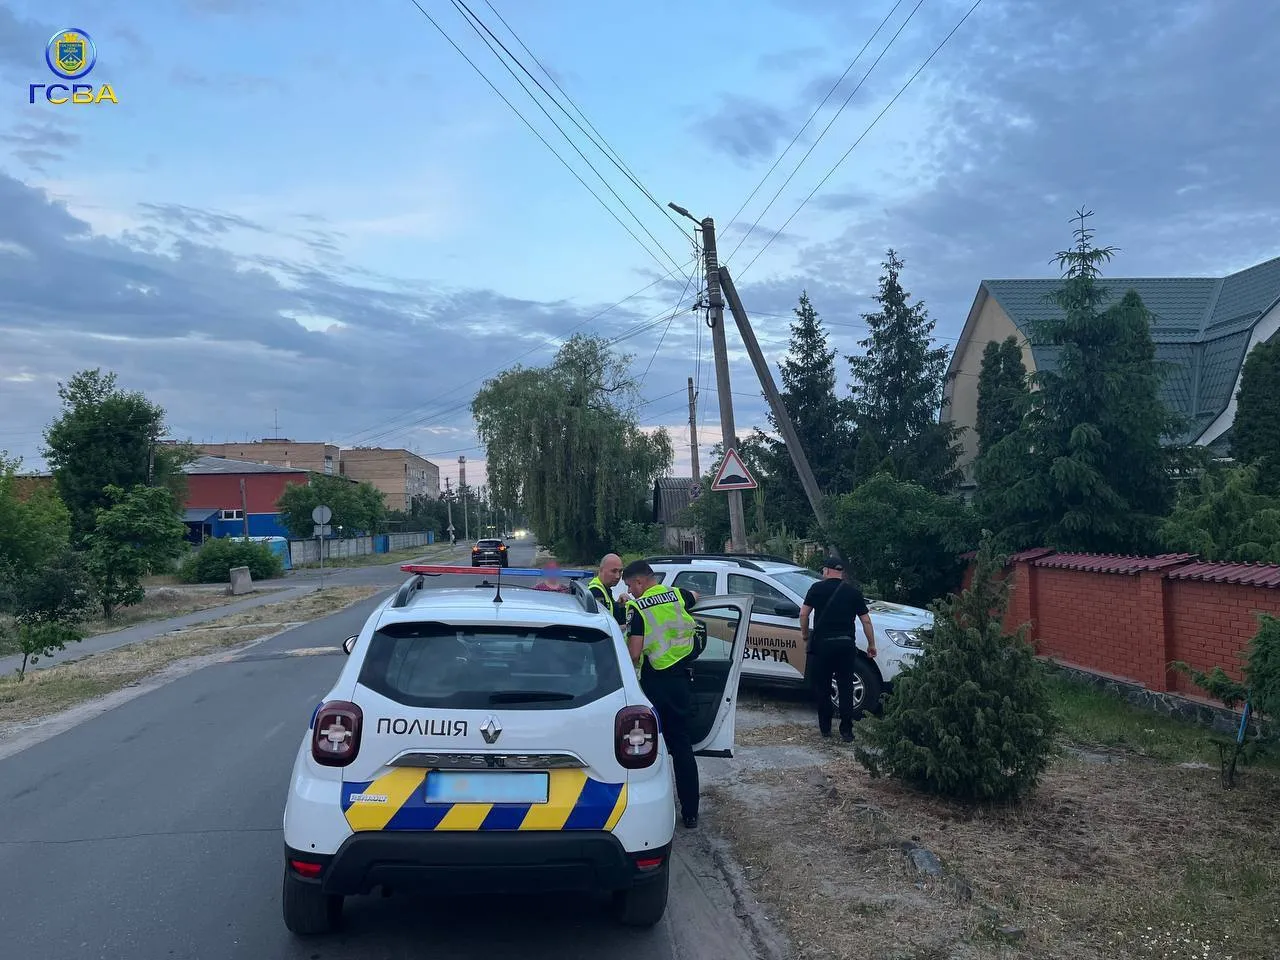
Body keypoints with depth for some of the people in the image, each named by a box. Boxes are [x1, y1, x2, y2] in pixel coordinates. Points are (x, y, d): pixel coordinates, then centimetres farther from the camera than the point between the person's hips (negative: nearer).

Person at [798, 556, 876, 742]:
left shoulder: (817, 588, 1)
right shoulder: (854, 591, 7)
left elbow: (803, 613, -3)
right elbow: (866, 620, 7)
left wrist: (805, 635, 11)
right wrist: (871, 645, 15)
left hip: (822, 643, -1)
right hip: (846, 644, 1)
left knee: (822, 687, 11)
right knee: (846, 688, 7)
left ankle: (825, 727, 18)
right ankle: (846, 731, 6)